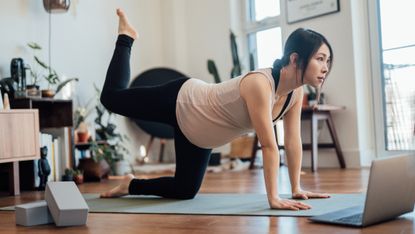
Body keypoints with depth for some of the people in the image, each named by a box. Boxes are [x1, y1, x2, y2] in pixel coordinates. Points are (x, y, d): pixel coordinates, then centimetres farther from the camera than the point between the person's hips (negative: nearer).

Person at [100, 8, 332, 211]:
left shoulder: (296, 92, -15)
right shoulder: (259, 85, -39)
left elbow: (293, 141, -8)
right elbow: (269, 146, -40)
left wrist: (297, 188, -6)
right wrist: (274, 198, -38)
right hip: (181, 101, -7)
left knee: (185, 191, 13)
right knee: (112, 97, 13)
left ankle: (130, 184, 36)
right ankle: (126, 36, 35)